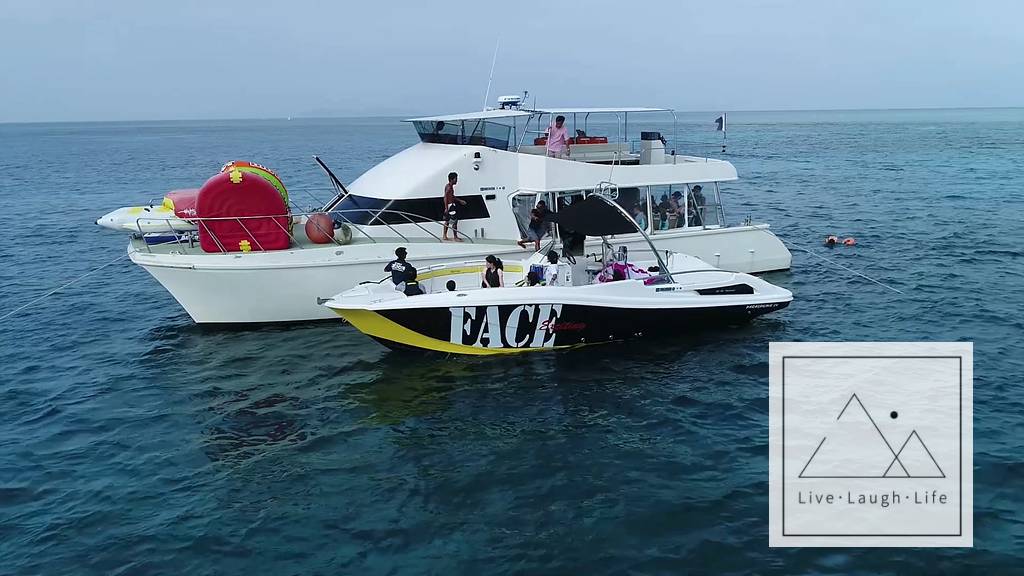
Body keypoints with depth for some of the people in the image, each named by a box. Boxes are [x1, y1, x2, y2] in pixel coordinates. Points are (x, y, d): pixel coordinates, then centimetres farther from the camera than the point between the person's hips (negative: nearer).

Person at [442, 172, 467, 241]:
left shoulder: (450, 186, 14)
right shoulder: (449, 187, -17)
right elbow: (445, 197, -21)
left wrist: (460, 200, 26)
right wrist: (446, 208, -25)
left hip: (451, 205, 11)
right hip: (450, 206, -11)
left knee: (447, 221, 14)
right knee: (454, 222, -8)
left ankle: (444, 236, 20)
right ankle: (455, 237, -5)